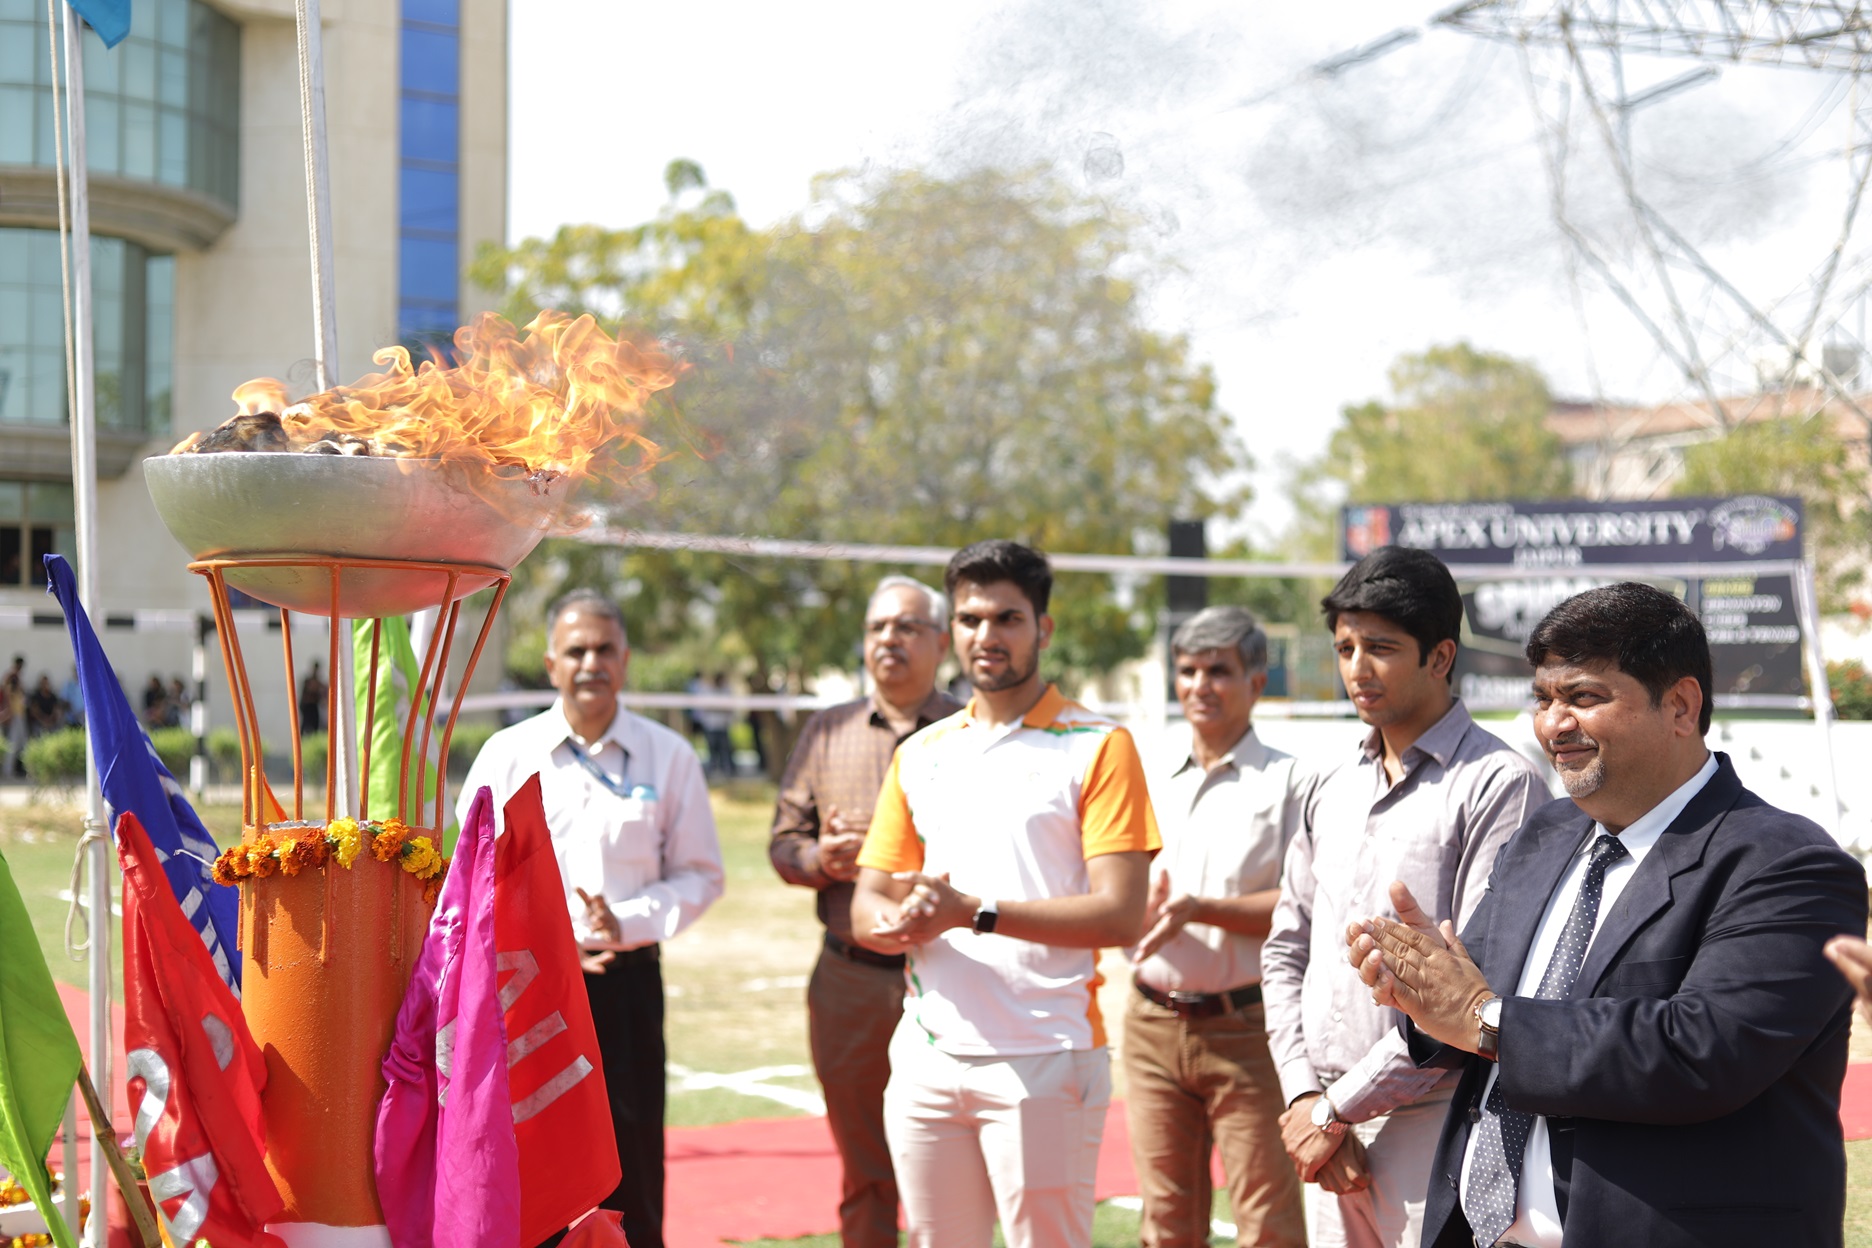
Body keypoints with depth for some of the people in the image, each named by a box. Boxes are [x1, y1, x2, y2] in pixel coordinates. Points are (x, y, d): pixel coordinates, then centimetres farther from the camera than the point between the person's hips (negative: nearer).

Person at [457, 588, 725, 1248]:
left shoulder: (668, 758, 4)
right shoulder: (507, 754, 4)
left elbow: (700, 875, 7)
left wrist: (629, 922, -10)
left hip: (627, 979, 0)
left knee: (631, 1183, 2)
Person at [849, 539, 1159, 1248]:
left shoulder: (1097, 746, -1)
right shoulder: (920, 754, 16)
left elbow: (1119, 917, -10)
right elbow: (866, 911, 13)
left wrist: (975, 913, -16)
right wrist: (906, 921, -11)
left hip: (1042, 1058, -5)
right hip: (927, 1054, 5)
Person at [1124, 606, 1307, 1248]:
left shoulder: (1290, 780, -1)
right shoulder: (1153, 783, 14)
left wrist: (1199, 910, -18)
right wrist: (1144, 903, -7)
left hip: (1247, 1026, -5)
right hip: (1153, 1025, 5)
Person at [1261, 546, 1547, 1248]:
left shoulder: (1499, 785, -8)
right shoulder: (1333, 790, 14)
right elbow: (1286, 950, 18)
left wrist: (1337, 1108, -11)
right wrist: (1303, 1093, 3)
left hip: (1432, 1126, -6)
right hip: (1331, 1130, 6)